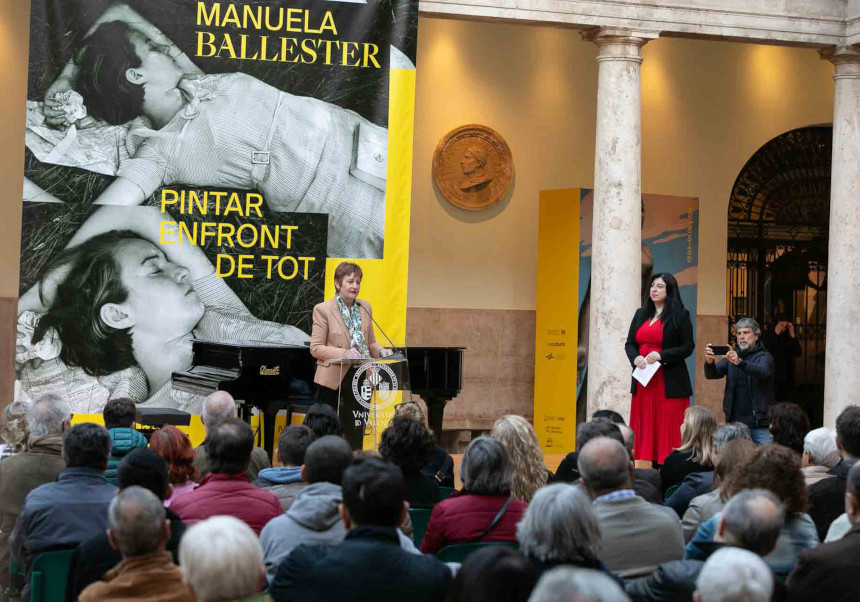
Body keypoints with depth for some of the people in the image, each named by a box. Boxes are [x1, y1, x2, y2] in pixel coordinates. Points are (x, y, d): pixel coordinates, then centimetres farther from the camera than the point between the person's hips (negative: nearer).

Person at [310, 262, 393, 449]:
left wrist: (381, 351, -6)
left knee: (355, 436, 5)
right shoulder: (323, 309, -5)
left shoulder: (365, 308, 10)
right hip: (333, 381, -4)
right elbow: (315, 348, -9)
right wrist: (344, 353, -22)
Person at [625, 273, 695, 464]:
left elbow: (688, 347, -5)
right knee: (645, 427, 3)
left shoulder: (680, 316, -1)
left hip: (669, 382, -5)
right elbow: (629, 343, 15)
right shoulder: (641, 314, 15)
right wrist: (635, 357, -7)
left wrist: (661, 355, -17)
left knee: (668, 428, -6)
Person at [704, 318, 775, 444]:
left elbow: (763, 371, -22)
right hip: (735, 422, 3)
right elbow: (711, 374, -1)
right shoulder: (731, 356, 13)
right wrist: (709, 362, -25)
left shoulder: (764, 356, 1)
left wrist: (739, 362, -39)